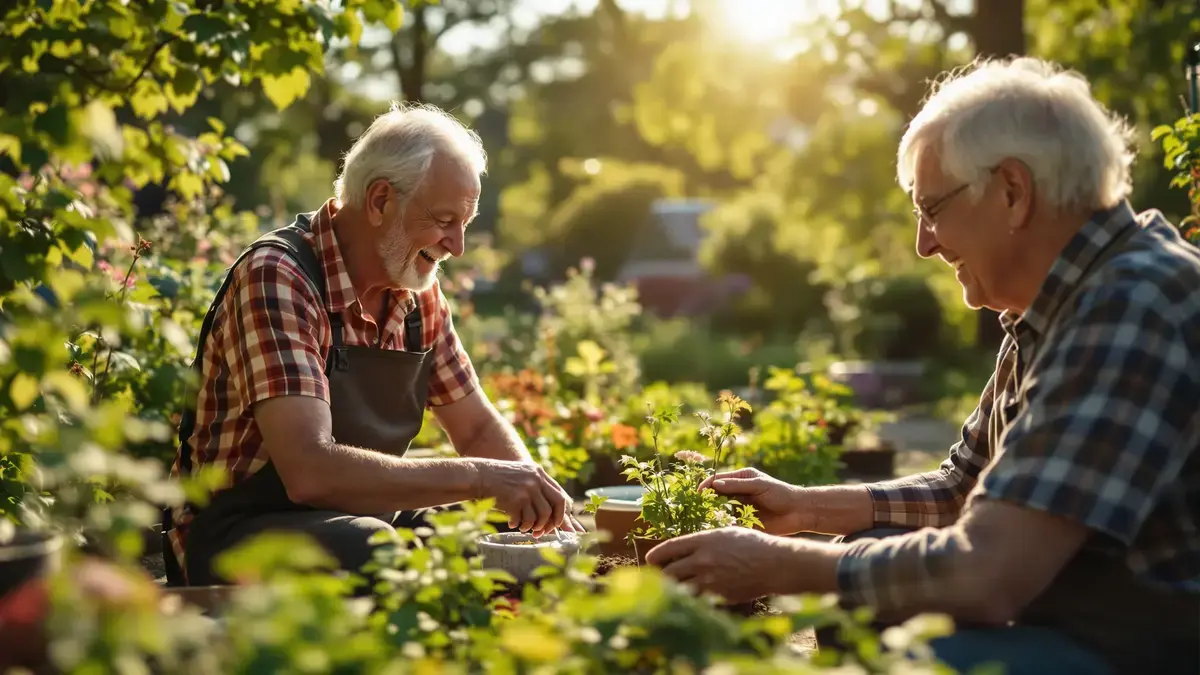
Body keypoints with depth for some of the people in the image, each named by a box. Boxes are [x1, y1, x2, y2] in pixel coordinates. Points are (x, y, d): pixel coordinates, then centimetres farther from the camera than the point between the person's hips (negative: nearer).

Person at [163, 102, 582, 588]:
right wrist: (479, 477, -29)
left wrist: (544, 506, -6)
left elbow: (479, 430, 14)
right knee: (371, 549, -36)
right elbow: (309, 470, -32)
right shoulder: (277, 278, -21)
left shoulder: (419, 293, 4)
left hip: (364, 519, 7)